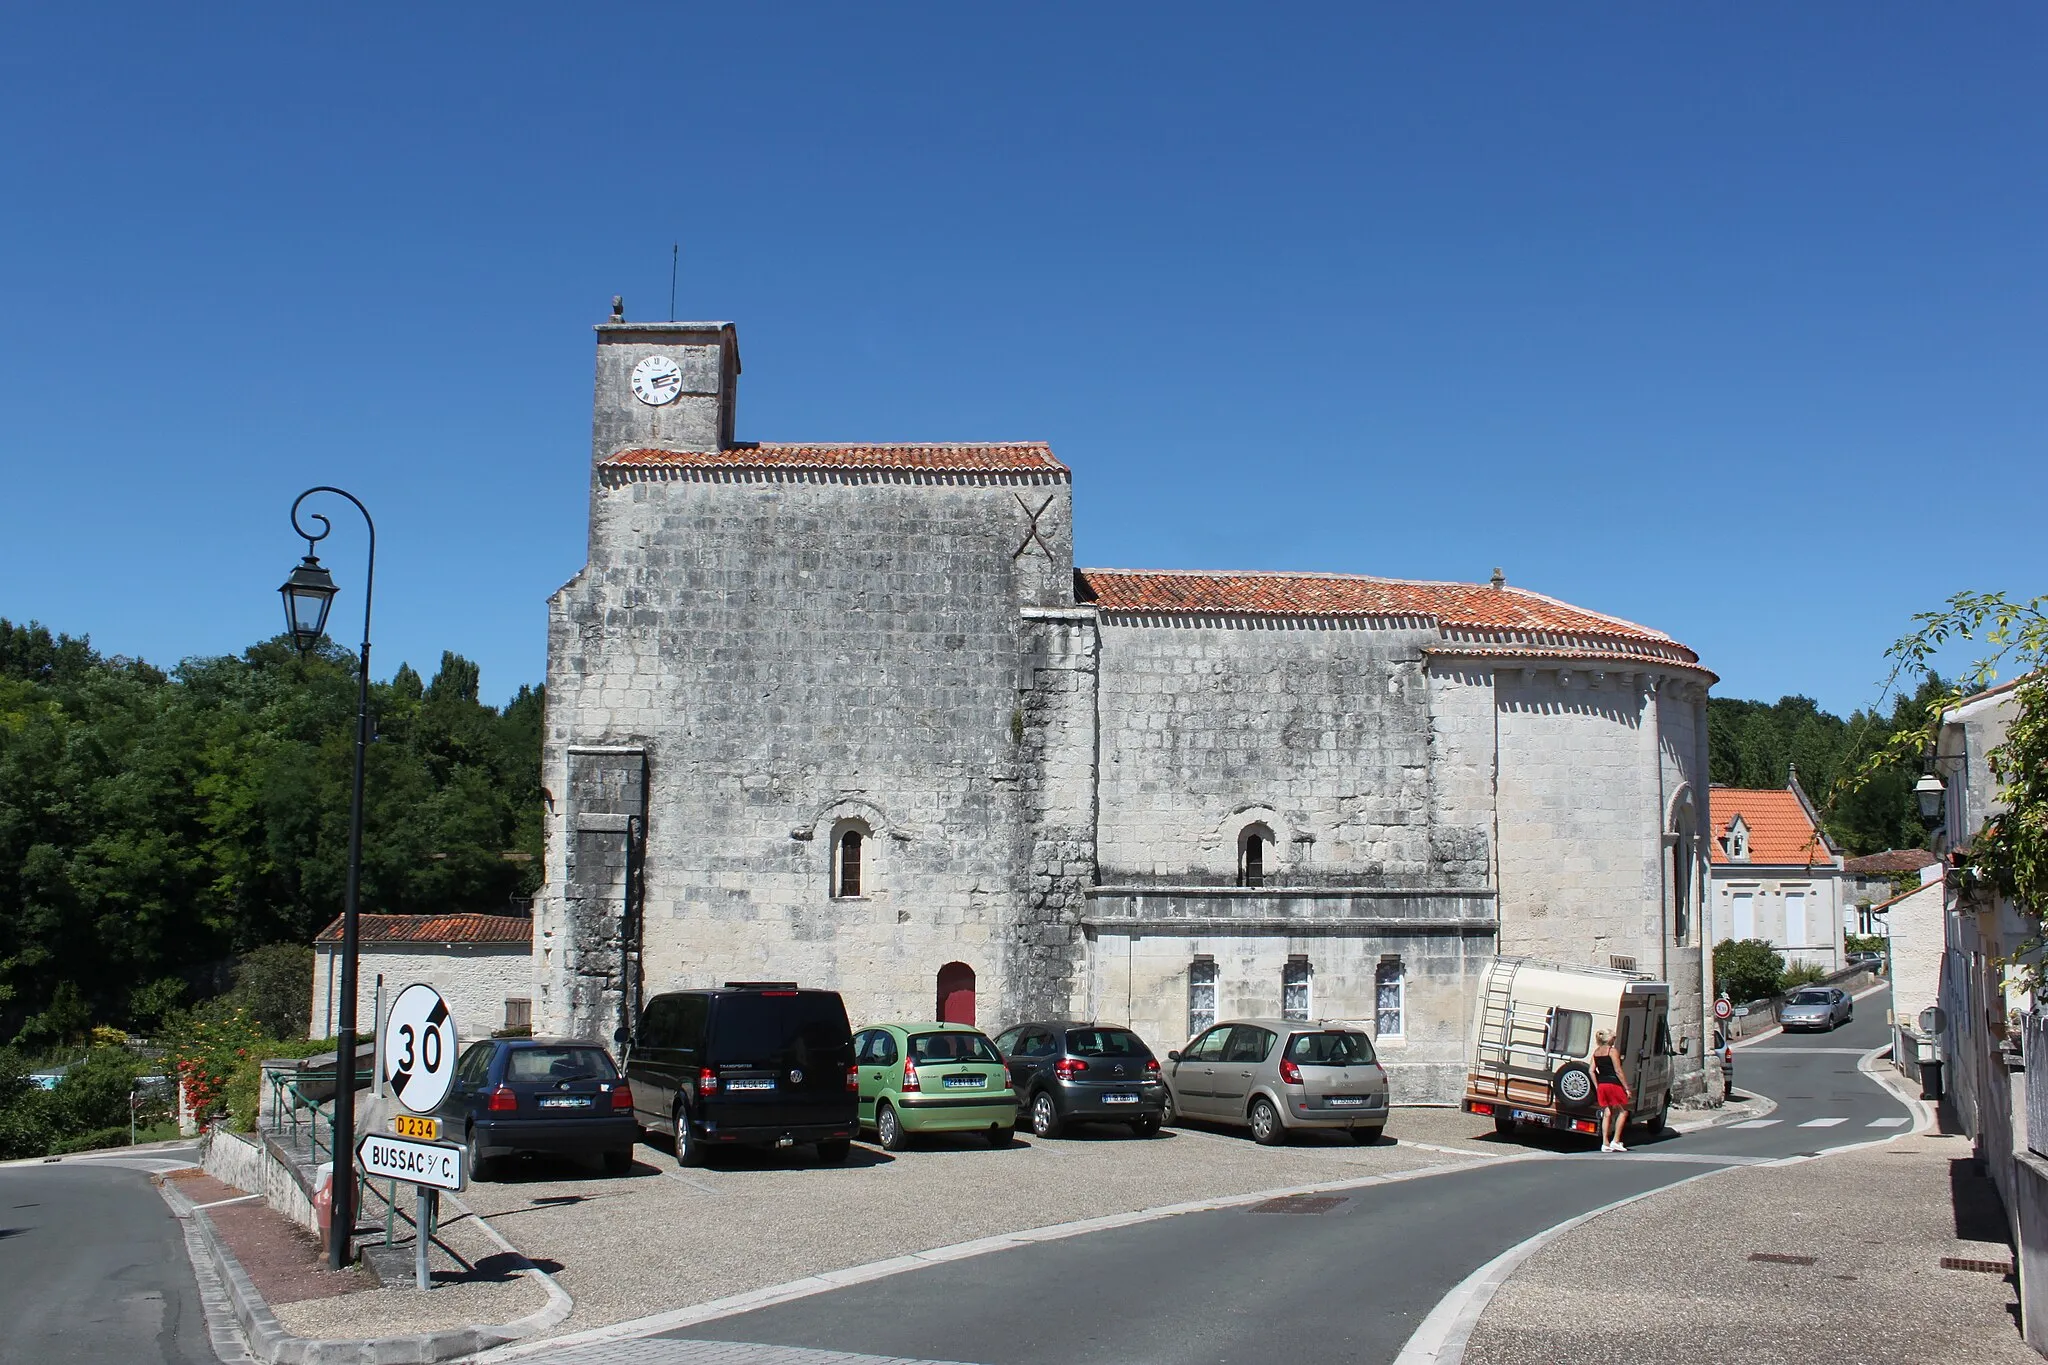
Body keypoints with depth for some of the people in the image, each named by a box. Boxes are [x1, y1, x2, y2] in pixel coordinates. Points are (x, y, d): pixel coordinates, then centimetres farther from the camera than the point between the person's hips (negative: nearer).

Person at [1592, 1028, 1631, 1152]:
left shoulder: (1596, 1052, 12)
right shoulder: (1612, 1051, -9)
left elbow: (1592, 1071, 8)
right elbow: (1618, 1071, -12)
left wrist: (1597, 1087, 12)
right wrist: (1627, 1088, -8)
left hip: (1601, 1085, 7)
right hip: (1613, 1084, -7)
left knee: (1606, 1113, 10)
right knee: (1623, 1111, 6)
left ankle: (1605, 1143, 5)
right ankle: (1615, 1141, -1)